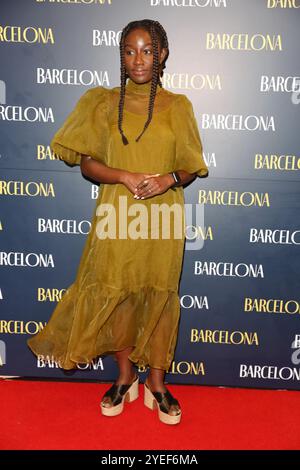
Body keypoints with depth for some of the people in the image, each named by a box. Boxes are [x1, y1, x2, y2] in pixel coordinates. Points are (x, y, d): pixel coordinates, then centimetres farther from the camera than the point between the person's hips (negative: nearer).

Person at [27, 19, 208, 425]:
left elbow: (190, 168, 7)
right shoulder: (104, 102, 5)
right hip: (117, 215, 0)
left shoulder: (178, 106, 5)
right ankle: (126, 377, 29)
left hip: (163, 217, 0)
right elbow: (88, 163, 1)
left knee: (158, 295, 7)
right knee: (116, 293, 7)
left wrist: (169, 178, -15)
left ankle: (156, 384, 25)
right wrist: (126, 177, -15)